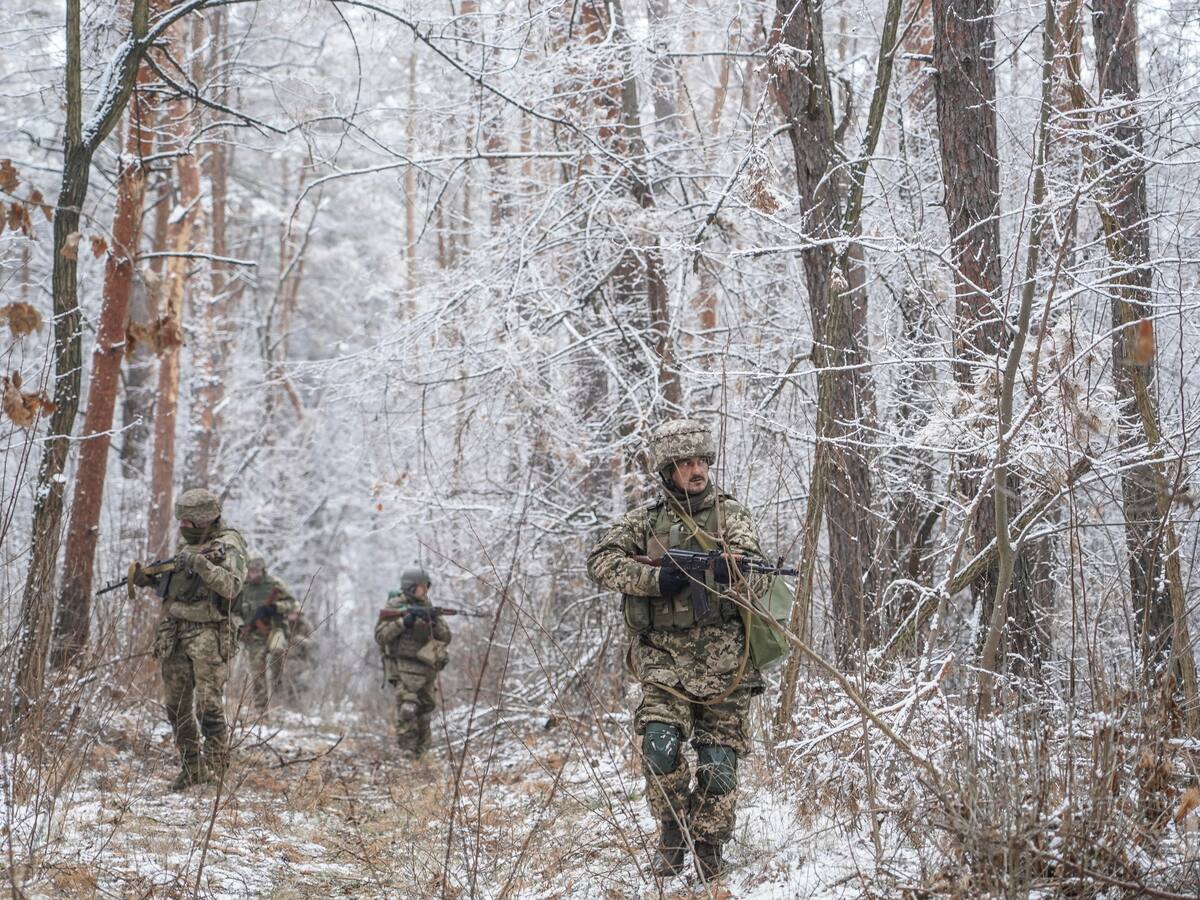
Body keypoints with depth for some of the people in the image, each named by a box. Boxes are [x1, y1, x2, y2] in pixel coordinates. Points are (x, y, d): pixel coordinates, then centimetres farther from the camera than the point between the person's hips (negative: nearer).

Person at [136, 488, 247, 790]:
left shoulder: (228, 545, -6)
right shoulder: (188, 543, 17)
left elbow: (231, 586, -21)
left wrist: (200, 563, -25)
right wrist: (149, 579, 10)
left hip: (209, 633, -8)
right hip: (174, 632, 8)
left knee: (209, 705, -12)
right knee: (177, 705, 8)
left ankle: (214, 767, -7)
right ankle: (190, 766, 15)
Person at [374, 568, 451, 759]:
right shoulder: (394, 607, -2)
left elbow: (445, 638, 9)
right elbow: (380, 636, -10)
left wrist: (435, 621, -10)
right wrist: (402, 622, -20)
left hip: (427, 669, 6)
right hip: (404, 669, -6)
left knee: (425, 713, 11)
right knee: (407, 709, -20)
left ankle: (420, 753, 22)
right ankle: (407, 751, -18)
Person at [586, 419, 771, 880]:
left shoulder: (730, 514, 4)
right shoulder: (646, 519, 9)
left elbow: (758, 579, -5)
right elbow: (601, 560, -2)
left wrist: (729, 573, -28)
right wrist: (654, 578, -15)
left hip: (723, 657, 0)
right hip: (664, 656, 0)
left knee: (718, 762, -1)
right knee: (660, 745, -19)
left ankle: (708, 850, 16)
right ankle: (673, 831, 3)